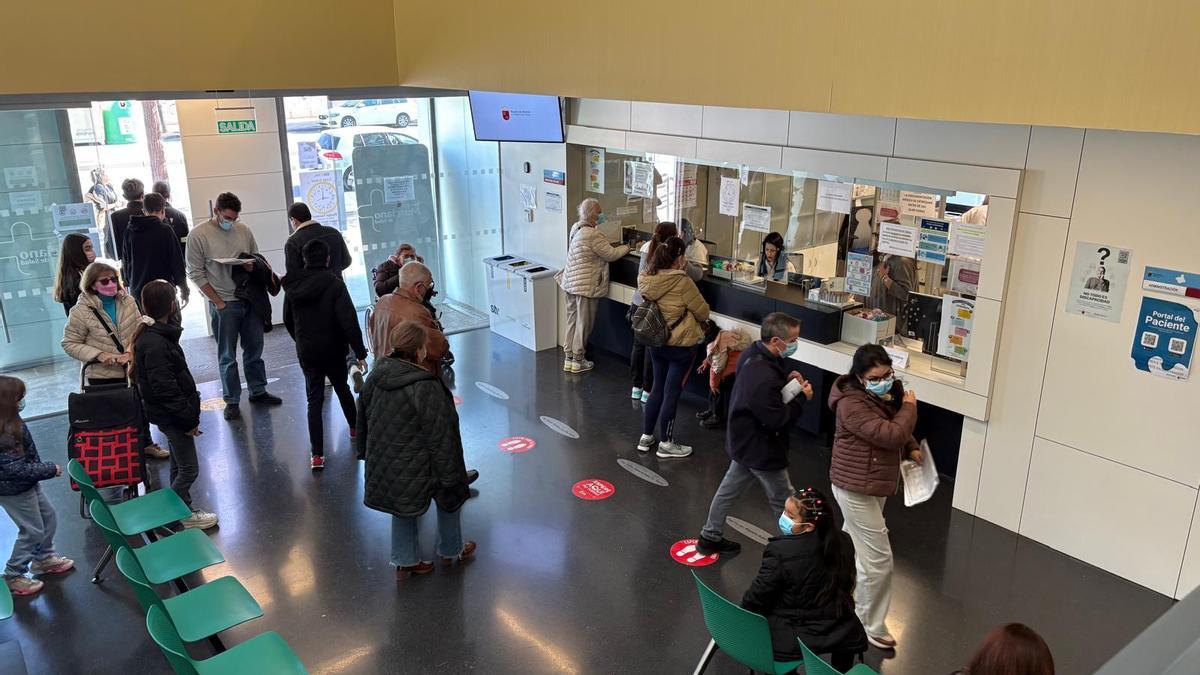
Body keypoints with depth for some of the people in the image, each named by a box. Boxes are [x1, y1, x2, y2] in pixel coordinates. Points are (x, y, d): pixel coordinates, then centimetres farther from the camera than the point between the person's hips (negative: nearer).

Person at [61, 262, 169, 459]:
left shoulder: (127, 301, -4)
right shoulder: (81, 311, -14)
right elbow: (70, 343, -9)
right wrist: (98, 354, -22)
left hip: (131, 369, 4)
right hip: (102, 375, -4)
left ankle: (146, 443, 41)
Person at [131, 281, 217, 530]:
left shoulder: (151, 334, 6)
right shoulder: (155, 343, -25)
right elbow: (164, 388, -26)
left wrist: (189, 413, 18)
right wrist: (189, 418, -19)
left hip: (170, 414, 10)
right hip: (171, 415, -10)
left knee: (179, 465, 21)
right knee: (189, 469, 2)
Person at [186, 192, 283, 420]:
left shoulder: (244, 230, 5)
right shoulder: (198, 236, -7)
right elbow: (196, 274, -7)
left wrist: (252, 266, -10)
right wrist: (218, 302, -10)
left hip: (250, 300, 4)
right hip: (223, 304, -4)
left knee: (254, 349, 14)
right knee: (227, 356, 5)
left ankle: (258, 391, 27)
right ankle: (232, 401, 14)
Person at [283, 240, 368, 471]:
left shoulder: (292, 286, -1)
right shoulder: (334, 283, -16)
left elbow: (288, 320, 12)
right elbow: (349, 320, -22)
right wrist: (360, 352, -18)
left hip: (306, 353, 2)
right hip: (333, 350, -2)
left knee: (314, 399, 4)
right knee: (342, 389, 21)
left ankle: (317, 454, -3)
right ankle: (355, 427, 43)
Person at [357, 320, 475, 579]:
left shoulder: (376, 375, -5)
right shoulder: (425, 388, -28)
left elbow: (363, 416, 9)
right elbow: (440, 436, -22)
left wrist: (365, 450, 24)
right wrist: (449, 475, -14)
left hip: (384, 462, 6)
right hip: (415, 467, -6)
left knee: (404, 508, 26)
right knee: (450, 497, 21)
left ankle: (405, 561, 36)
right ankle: (451, 550, 39)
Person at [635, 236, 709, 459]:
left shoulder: (646, 279, -6)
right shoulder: (683, 282, -23)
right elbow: (703, 312, -10)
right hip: (681, 346, -6)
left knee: (658, 388, 19)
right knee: (672, 392, 5)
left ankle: (646, 437, 27)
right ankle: (666, 444, 15)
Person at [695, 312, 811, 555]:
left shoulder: (752, 353, -6)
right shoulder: (764, 379, -36)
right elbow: (778, 420, -28)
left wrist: (786, 379, -2)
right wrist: (801, 397, -16)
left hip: (744, 441, 10)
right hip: (761, 449, -10)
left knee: (729, 488, 23)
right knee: (784, 502, 10)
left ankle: (710, 537, 37)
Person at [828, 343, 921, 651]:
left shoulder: (889, 392, 1)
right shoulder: (852, 404, -27)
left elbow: (898, 431, 20)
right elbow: (891, 435, -33)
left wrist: (912, 448, 2)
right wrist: (909, 407, -18)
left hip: (873, 484, 9)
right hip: (856, 488, -9)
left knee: (852, 544, 25)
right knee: (879, 560, -3)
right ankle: (871, 626, 14)